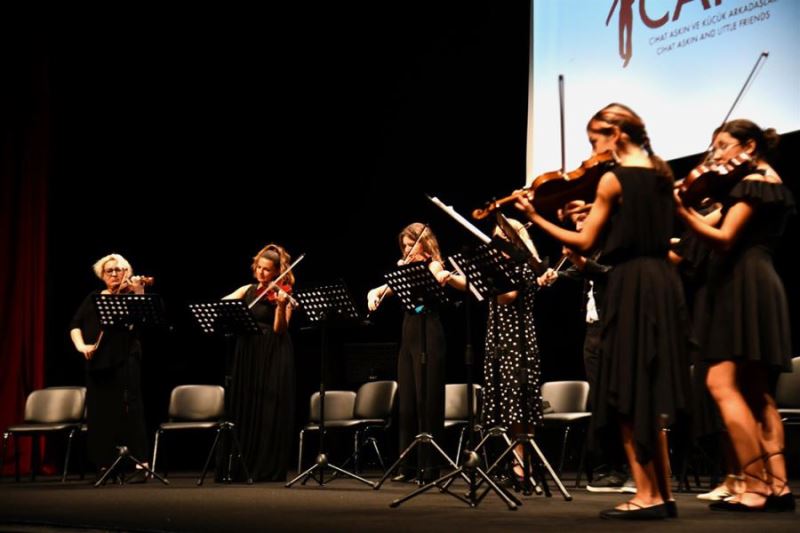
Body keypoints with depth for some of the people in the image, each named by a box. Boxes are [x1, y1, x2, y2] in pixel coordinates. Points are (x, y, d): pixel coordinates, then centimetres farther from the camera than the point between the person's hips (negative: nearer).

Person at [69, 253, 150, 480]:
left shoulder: (129, 295, 4)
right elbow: (75, 325, 9)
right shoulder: (93, 298, 17)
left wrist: (139, 294, -28)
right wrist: (81, 345, -9)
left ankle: (140, 464, -10)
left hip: (124, 361, -5)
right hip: (97, 363, 5)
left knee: (129, 410, -11)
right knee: (99, 413, 5)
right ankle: (104, 466, 12)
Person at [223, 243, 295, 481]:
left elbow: (280, 329, -13)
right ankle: (246, 467, 13)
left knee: (270, 413, -4)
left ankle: (269, 470, 1)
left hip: (273, 357, -5)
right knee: (245, 411, 6)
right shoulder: (248, 290, 12)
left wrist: (281, 306, -29)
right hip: (246, 355, 5)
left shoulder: (281, 294, -2)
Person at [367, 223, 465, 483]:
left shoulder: (434, 267, -5)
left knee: (427, 402, -5)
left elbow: (467, 285, -20)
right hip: (408, 337, 7)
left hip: (429, 337, -7)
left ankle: (430, 466, 1)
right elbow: (387, 288, 17)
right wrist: (374, 293, -5)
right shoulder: (405, 268, 14)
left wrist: (448, 276, -40)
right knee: (406, 403, 7)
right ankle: (409, 466, 13)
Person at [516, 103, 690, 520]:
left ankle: (647, 495, -2)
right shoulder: (660, 175, 13)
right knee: (650, 395, 13)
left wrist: (536, 217, -1)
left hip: (630, 287, -8)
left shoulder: (612, 179, -9)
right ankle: (663, 492, 16)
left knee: (627, 396, -2)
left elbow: (585, 243, -8)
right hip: (663, 283, 8)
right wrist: (597, 214, 16)